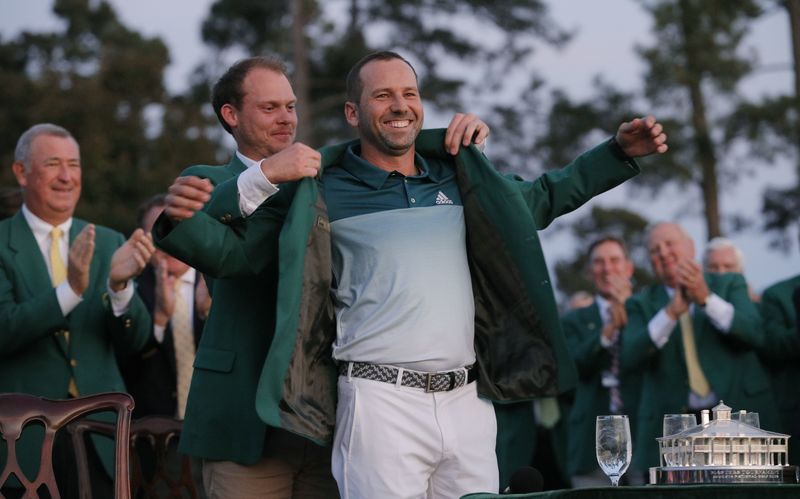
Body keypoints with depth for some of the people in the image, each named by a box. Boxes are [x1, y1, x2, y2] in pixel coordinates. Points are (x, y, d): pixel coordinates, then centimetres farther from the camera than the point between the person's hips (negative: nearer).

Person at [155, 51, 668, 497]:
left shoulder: (461, 178, 16)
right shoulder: (322, 193, 4)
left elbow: (542, 198, 29)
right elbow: (232, 249, 4)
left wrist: (620, 153, 23)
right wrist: (178, 222, -16)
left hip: (466, 400, 4)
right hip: (381, 400, -4)